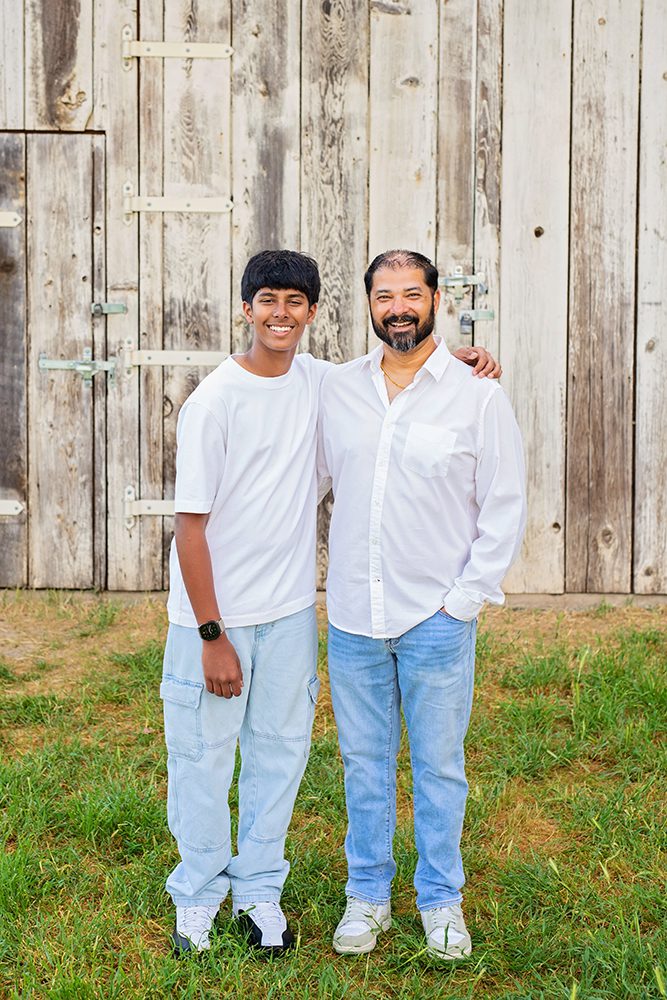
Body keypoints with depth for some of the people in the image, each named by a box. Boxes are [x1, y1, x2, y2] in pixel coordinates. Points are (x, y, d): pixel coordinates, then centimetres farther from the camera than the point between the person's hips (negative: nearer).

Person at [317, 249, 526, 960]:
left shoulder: (478, 395, -5)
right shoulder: (337, 387, 4)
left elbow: (505, 508, -3)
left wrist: (465, 597, -8)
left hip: (437, 617, -3)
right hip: (351, 614, 3)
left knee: (439, 767, 9)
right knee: (364, 762, 13)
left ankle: (441, 900, 28)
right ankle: (367, 894, 30)